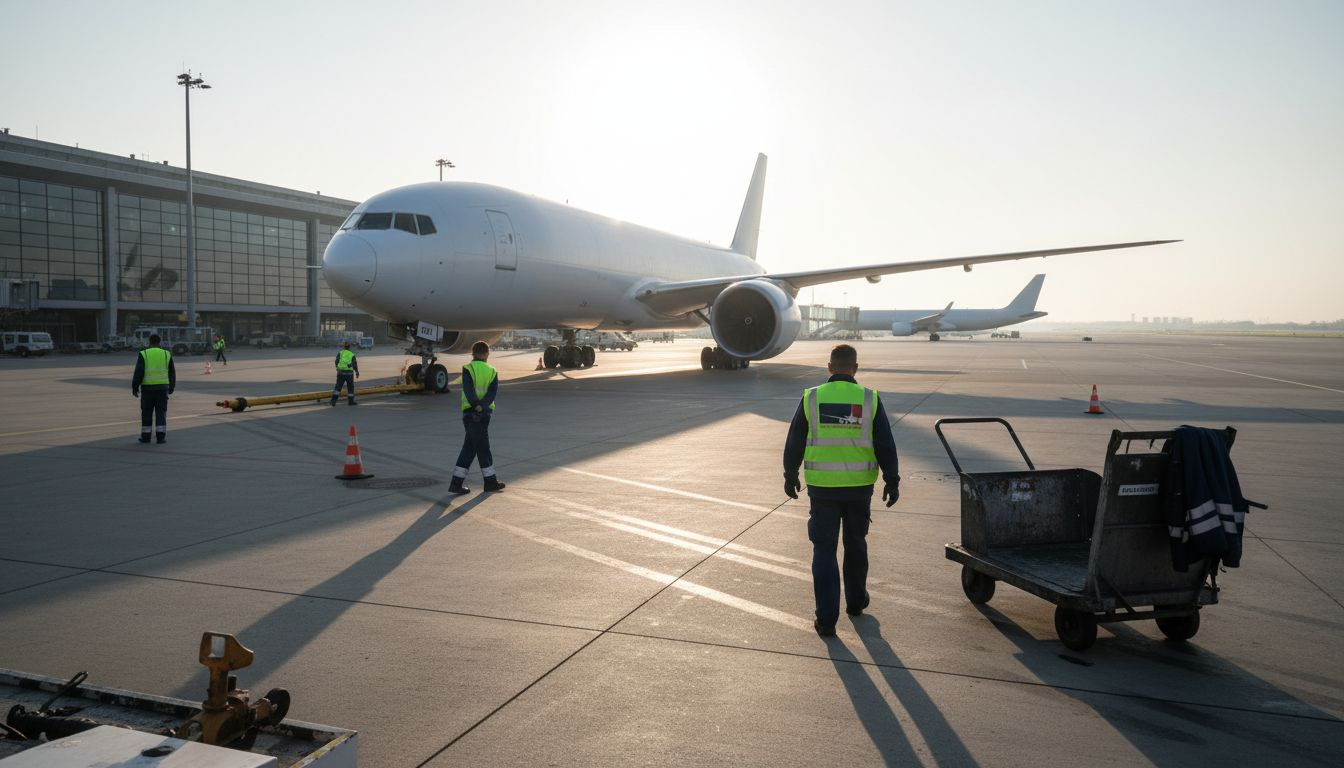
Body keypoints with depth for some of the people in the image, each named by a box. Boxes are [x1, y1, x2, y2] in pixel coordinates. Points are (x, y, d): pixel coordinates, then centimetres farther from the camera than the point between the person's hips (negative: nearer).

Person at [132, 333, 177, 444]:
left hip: (147, 387, -1)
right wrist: (172, 387, 19)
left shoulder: (143, 354, -2)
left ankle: (145, 436, 11)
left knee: (146, 413, 7)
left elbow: (138, 372, -7)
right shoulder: (166, 354, 5)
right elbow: (172, 372, 9)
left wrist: (135, 387, -1)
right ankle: (161, 436, -1)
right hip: (162, 387, 1)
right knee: (161, 412, 3)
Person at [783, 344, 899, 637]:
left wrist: (790, 476, 14)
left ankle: (826, 618, 2)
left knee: (824, 550, 5)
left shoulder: (812, 398, -5)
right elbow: (885, 445, -4)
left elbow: (794, 443, 1)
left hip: (822, 487, -1)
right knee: (855, 544, 21)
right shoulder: (869, 399, -5)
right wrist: (892, 481, 5)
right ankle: (856, 602, 36)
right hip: (860, 486, 1)